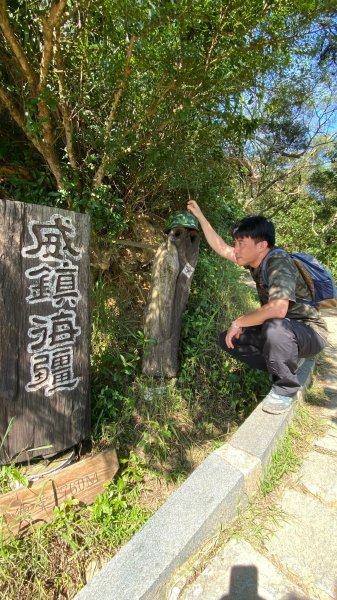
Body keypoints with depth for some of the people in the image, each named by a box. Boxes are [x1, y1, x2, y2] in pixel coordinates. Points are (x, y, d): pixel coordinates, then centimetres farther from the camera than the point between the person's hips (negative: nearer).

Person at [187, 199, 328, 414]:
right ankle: (284, 370, 11)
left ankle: (286, 388, -12)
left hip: (310, 333, -8)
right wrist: (200, 215, 11)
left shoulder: (279, 262, -27)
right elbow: (221, 248, 9)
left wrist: (238, 322, -27)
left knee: (275, 328, -41)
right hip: (280, 330, 8)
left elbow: (277, 309, -42)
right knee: (226, 339, 4)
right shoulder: (257, 259, -2)